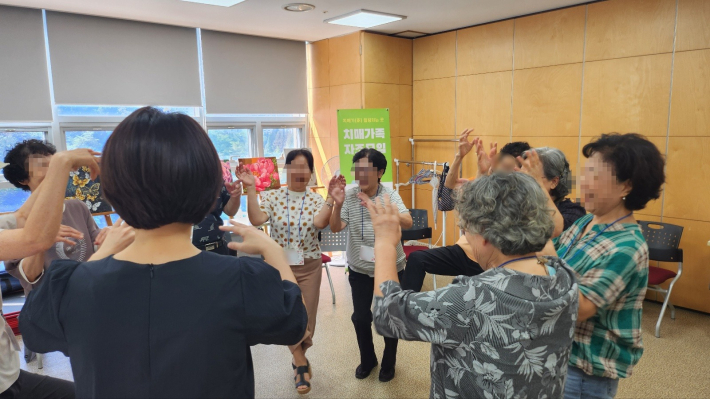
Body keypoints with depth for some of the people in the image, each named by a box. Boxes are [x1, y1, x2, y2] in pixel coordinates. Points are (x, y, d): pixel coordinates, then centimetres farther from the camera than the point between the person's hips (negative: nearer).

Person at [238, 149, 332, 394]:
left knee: (307, 317, 11)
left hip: (309, 267, 1)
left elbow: (319, 223, -23)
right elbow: (256, 220, -21)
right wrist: (250, 189, -24)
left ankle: (299, 358, 38)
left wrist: (332, 198, -30)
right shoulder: (272, 196, -5)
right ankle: (301, 364, 27)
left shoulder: (317, 200, -3)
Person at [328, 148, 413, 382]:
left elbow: (408, 223, -29)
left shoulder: (390, 195, -14)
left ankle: (388, 362, 34)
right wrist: (338, 204, -37)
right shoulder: (349, 196, -11)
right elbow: (335, 228, -19)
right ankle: (367, 359, 35)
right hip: (360, 268, 1)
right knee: (360, 317, 9)